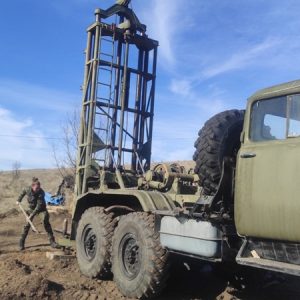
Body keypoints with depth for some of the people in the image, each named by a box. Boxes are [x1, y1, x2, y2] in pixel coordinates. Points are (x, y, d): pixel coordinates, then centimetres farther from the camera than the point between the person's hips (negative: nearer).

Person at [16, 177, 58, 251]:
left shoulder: (41, 193, -30)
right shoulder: (28, 189, -20)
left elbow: (39, 205, -33)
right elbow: (23, 192, 7)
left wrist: (32, 215, -38)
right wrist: (19, 200, 7)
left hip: (41, 208, -3)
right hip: (32, 208, 3)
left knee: (46, 222, -16)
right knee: (27, 224, -1)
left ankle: (52, 241, -11)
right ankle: (21, 243, 8)